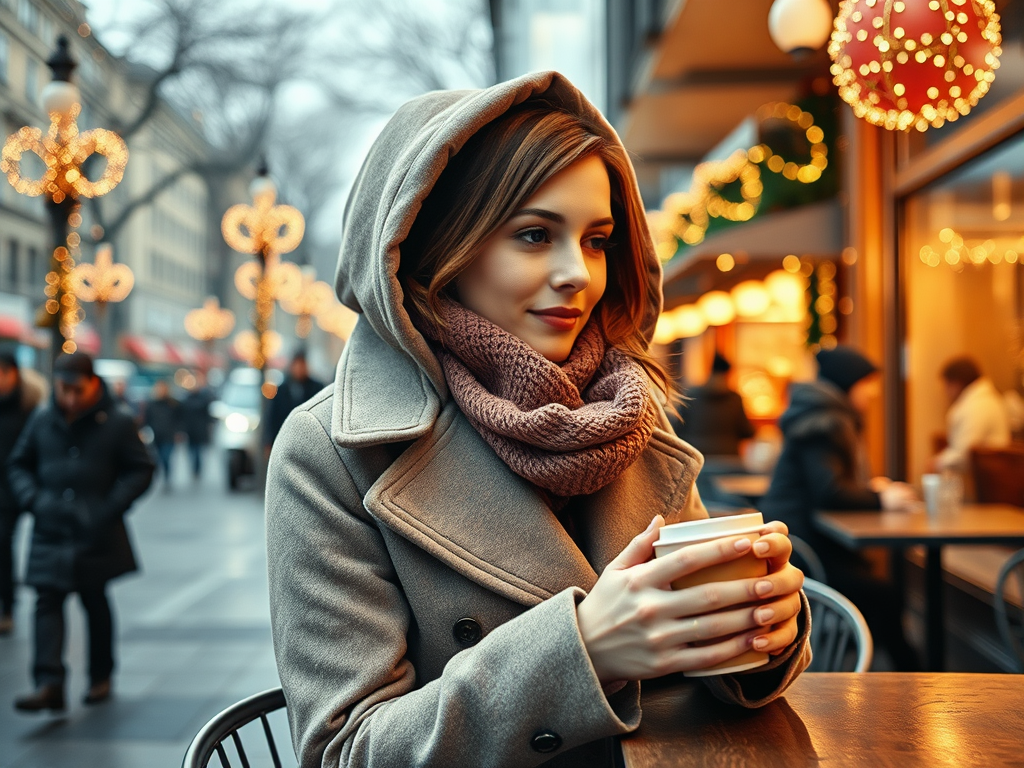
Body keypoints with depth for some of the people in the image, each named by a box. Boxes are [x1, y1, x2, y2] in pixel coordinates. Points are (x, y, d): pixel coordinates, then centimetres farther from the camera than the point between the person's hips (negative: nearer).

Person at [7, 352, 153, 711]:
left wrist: (109, 508, -12)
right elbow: (18, 464, 14)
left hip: (96, 533, -2)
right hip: (51, 530, 2)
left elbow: (141, 470, -1)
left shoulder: (116, 422, -4)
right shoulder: (42, 420, 3)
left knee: (95, 601, 11)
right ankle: (49, 684, -12)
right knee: (48, 601, -8)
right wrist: (32, 498, -5)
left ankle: (100, 677, 26)